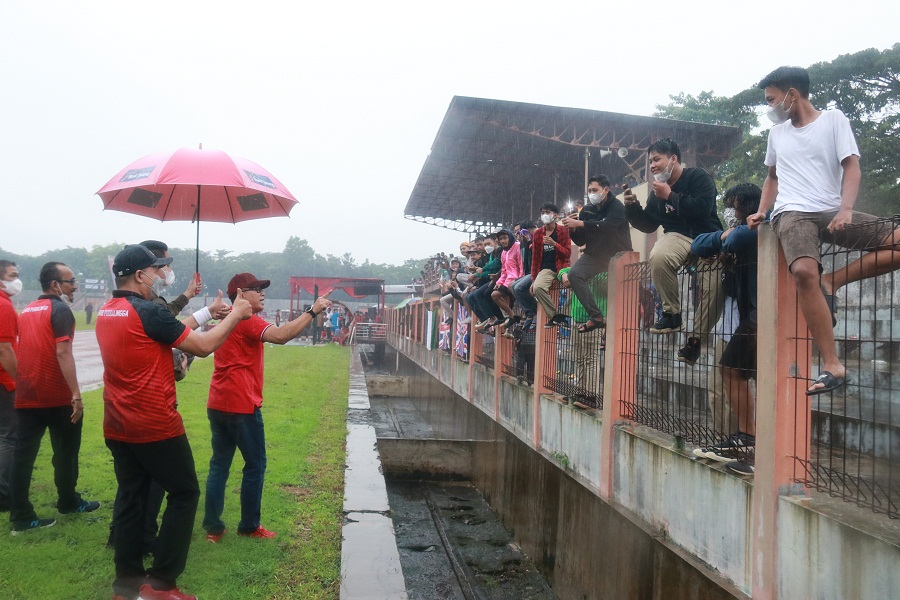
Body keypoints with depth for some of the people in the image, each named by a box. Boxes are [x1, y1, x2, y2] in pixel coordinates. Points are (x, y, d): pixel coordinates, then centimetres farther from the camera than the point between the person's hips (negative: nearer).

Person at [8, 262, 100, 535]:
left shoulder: (26, 311, 15)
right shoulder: (60, 310, -10)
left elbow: (25, 351, 20)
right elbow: (63, 353, -20)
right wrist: (76, 394, -21)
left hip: (25, 396, 7)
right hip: (56, 396, -7)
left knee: (23, 455, 4)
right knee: (65, 451, 11)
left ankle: (21, 517, 5)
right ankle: (68, 502, 25)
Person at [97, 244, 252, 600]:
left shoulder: (106, 313, 9)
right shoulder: (148, 312, -18)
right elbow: (204, 346, -16)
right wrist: (236, 314, -3)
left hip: (117, 427, 8)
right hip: (155, 426, -8)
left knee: (131, 497, 15)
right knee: (184, 493, 4)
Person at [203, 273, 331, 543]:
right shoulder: (247, 321, -13)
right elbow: (281, 336, -28)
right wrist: (313, 311, -26)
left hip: (217, 405, 9)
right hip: (241, 405, -9)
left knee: (219, 465, 12)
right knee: (255, 465, 5)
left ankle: (213, 527, 13)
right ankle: (249, 526, 14)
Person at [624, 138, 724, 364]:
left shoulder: (698, 177, -3)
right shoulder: (658, 189, 15)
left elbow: (703, 208, -20)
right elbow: (649, 225, 14)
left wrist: (670, 196, -16)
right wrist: (632, 206, -1)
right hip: (679, 236, 3)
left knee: (714, 284, -29)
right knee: (658, 257, -34)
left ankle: (696, 338, -14)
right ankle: (672, 314, -19)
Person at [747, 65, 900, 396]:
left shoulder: (834, 119, 8)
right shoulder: (777, 132, 20)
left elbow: (851, 167, -1)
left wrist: (846, 210, -18)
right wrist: (761, 211, 15)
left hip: (833, 212, 1)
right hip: (793, 213, 0)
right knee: (805, 271, -32)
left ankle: (831, 283, -9)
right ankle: (832, 366, -33)